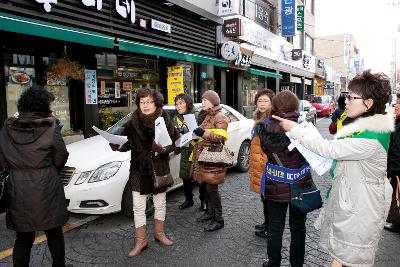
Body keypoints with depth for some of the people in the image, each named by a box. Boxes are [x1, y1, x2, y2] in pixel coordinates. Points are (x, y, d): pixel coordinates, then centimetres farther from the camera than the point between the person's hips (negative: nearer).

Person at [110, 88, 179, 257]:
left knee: (160, 204, 16)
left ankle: (159, 233, 38)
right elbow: (127, 143, 2)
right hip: (139, 169, 0)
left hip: (159, 168, 0)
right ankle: (141, 241, 23)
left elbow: (176, 141, -6)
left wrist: (165, 149, -24)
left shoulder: (164, 120, -8)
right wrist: (118, 146, -18)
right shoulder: (133, 123, -5)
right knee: (138, 208, 5)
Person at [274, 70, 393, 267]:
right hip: (348, 198, 9)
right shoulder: (366, 125, 5)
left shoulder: (372, 137, -27)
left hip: (359, 208, -9)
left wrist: (295, 129, -21)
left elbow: (329, 149, -27)